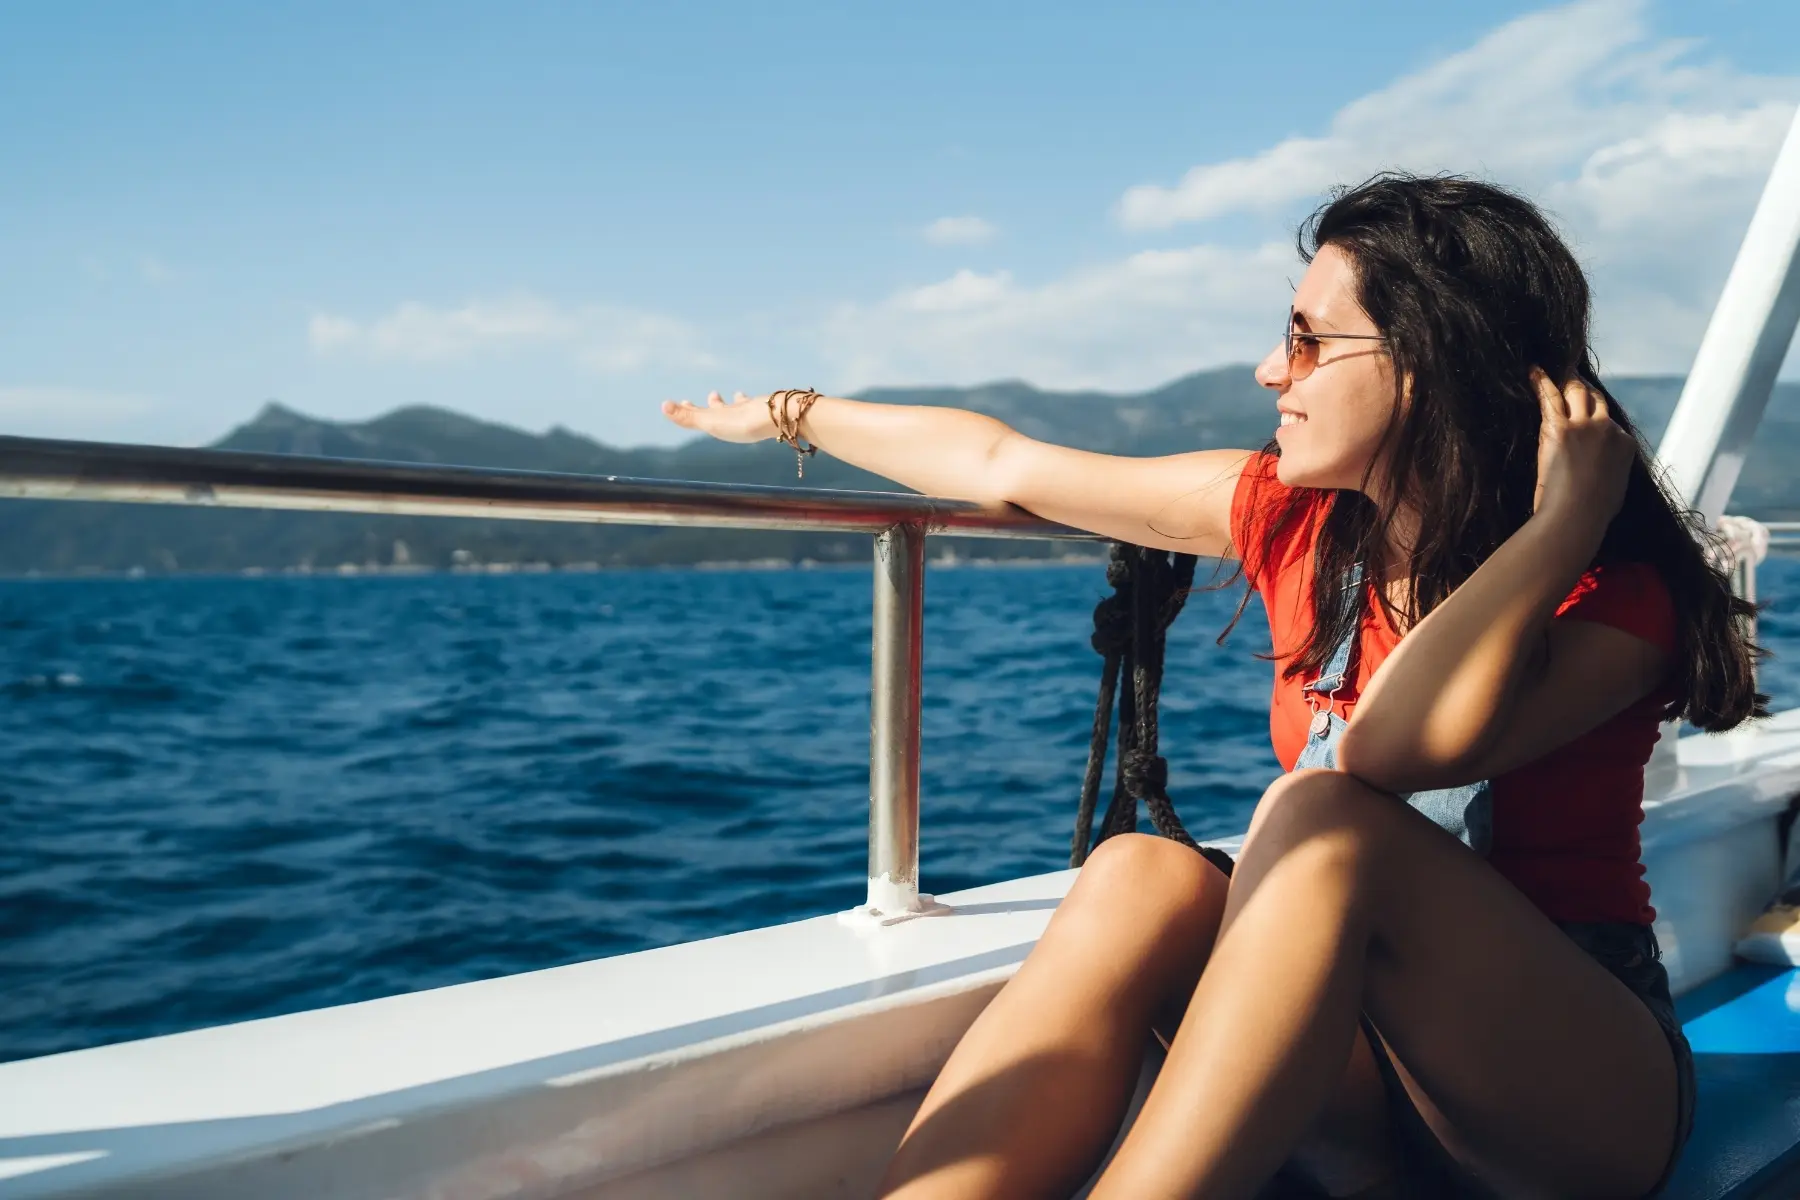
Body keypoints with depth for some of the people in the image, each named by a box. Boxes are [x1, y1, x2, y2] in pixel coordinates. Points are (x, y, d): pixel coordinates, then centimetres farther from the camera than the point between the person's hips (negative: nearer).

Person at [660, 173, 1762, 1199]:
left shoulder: (1616, 595, -15)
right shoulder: (1295, 520, 0)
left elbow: (1391, 746, -36)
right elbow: (1006, 465, 8)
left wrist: (1570, 509, -27)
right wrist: (790, 413, 17)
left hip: (1586, 1091, -4)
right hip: (1353, 1092, 4)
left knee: (1322, 817, -32)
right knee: (1145, 875, -27)